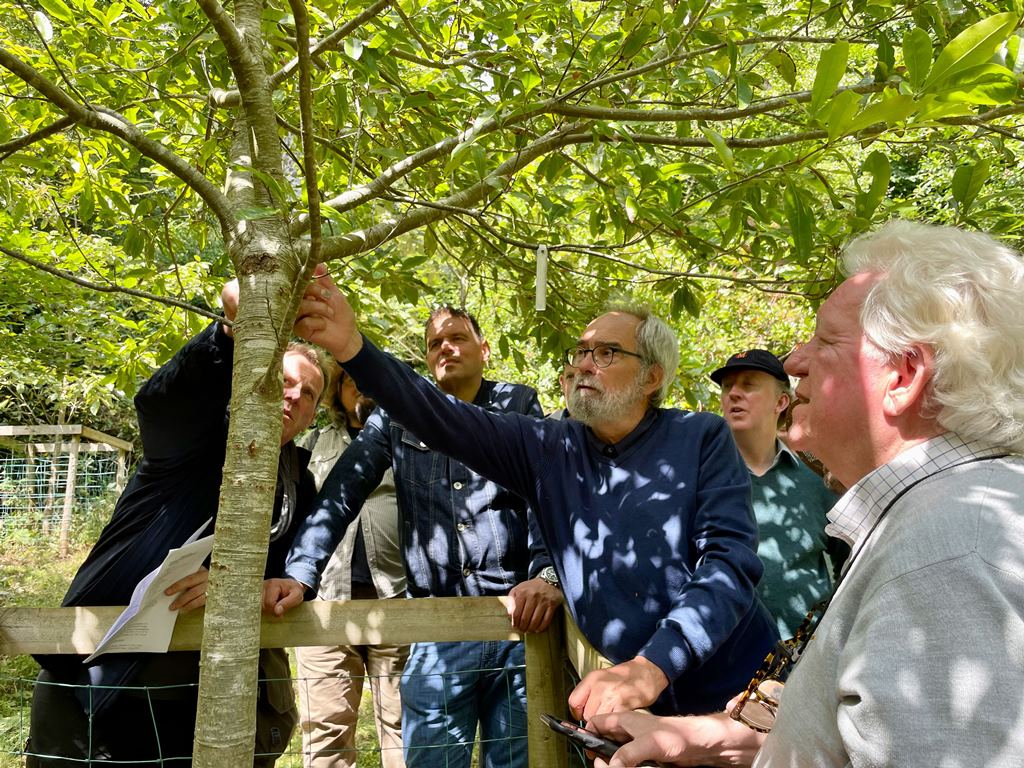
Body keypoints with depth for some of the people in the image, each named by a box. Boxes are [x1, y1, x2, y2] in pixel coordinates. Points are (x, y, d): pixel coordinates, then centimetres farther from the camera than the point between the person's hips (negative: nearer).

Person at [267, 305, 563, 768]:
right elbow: (341, 494, 3)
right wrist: (299, 574, -12)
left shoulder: (519, 407, 7)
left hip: (522, 619, 0)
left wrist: (547, 573, -23)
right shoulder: (398, 415, 10)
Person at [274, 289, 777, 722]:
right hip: (627, 702, 3)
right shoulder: (549, 450, 0)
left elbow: (731, 559, -17)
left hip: (734, 695, -2)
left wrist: (653, 666, -31)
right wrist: (352, 348, -25)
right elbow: (442, 422, -10)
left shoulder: (702, 440, -8)